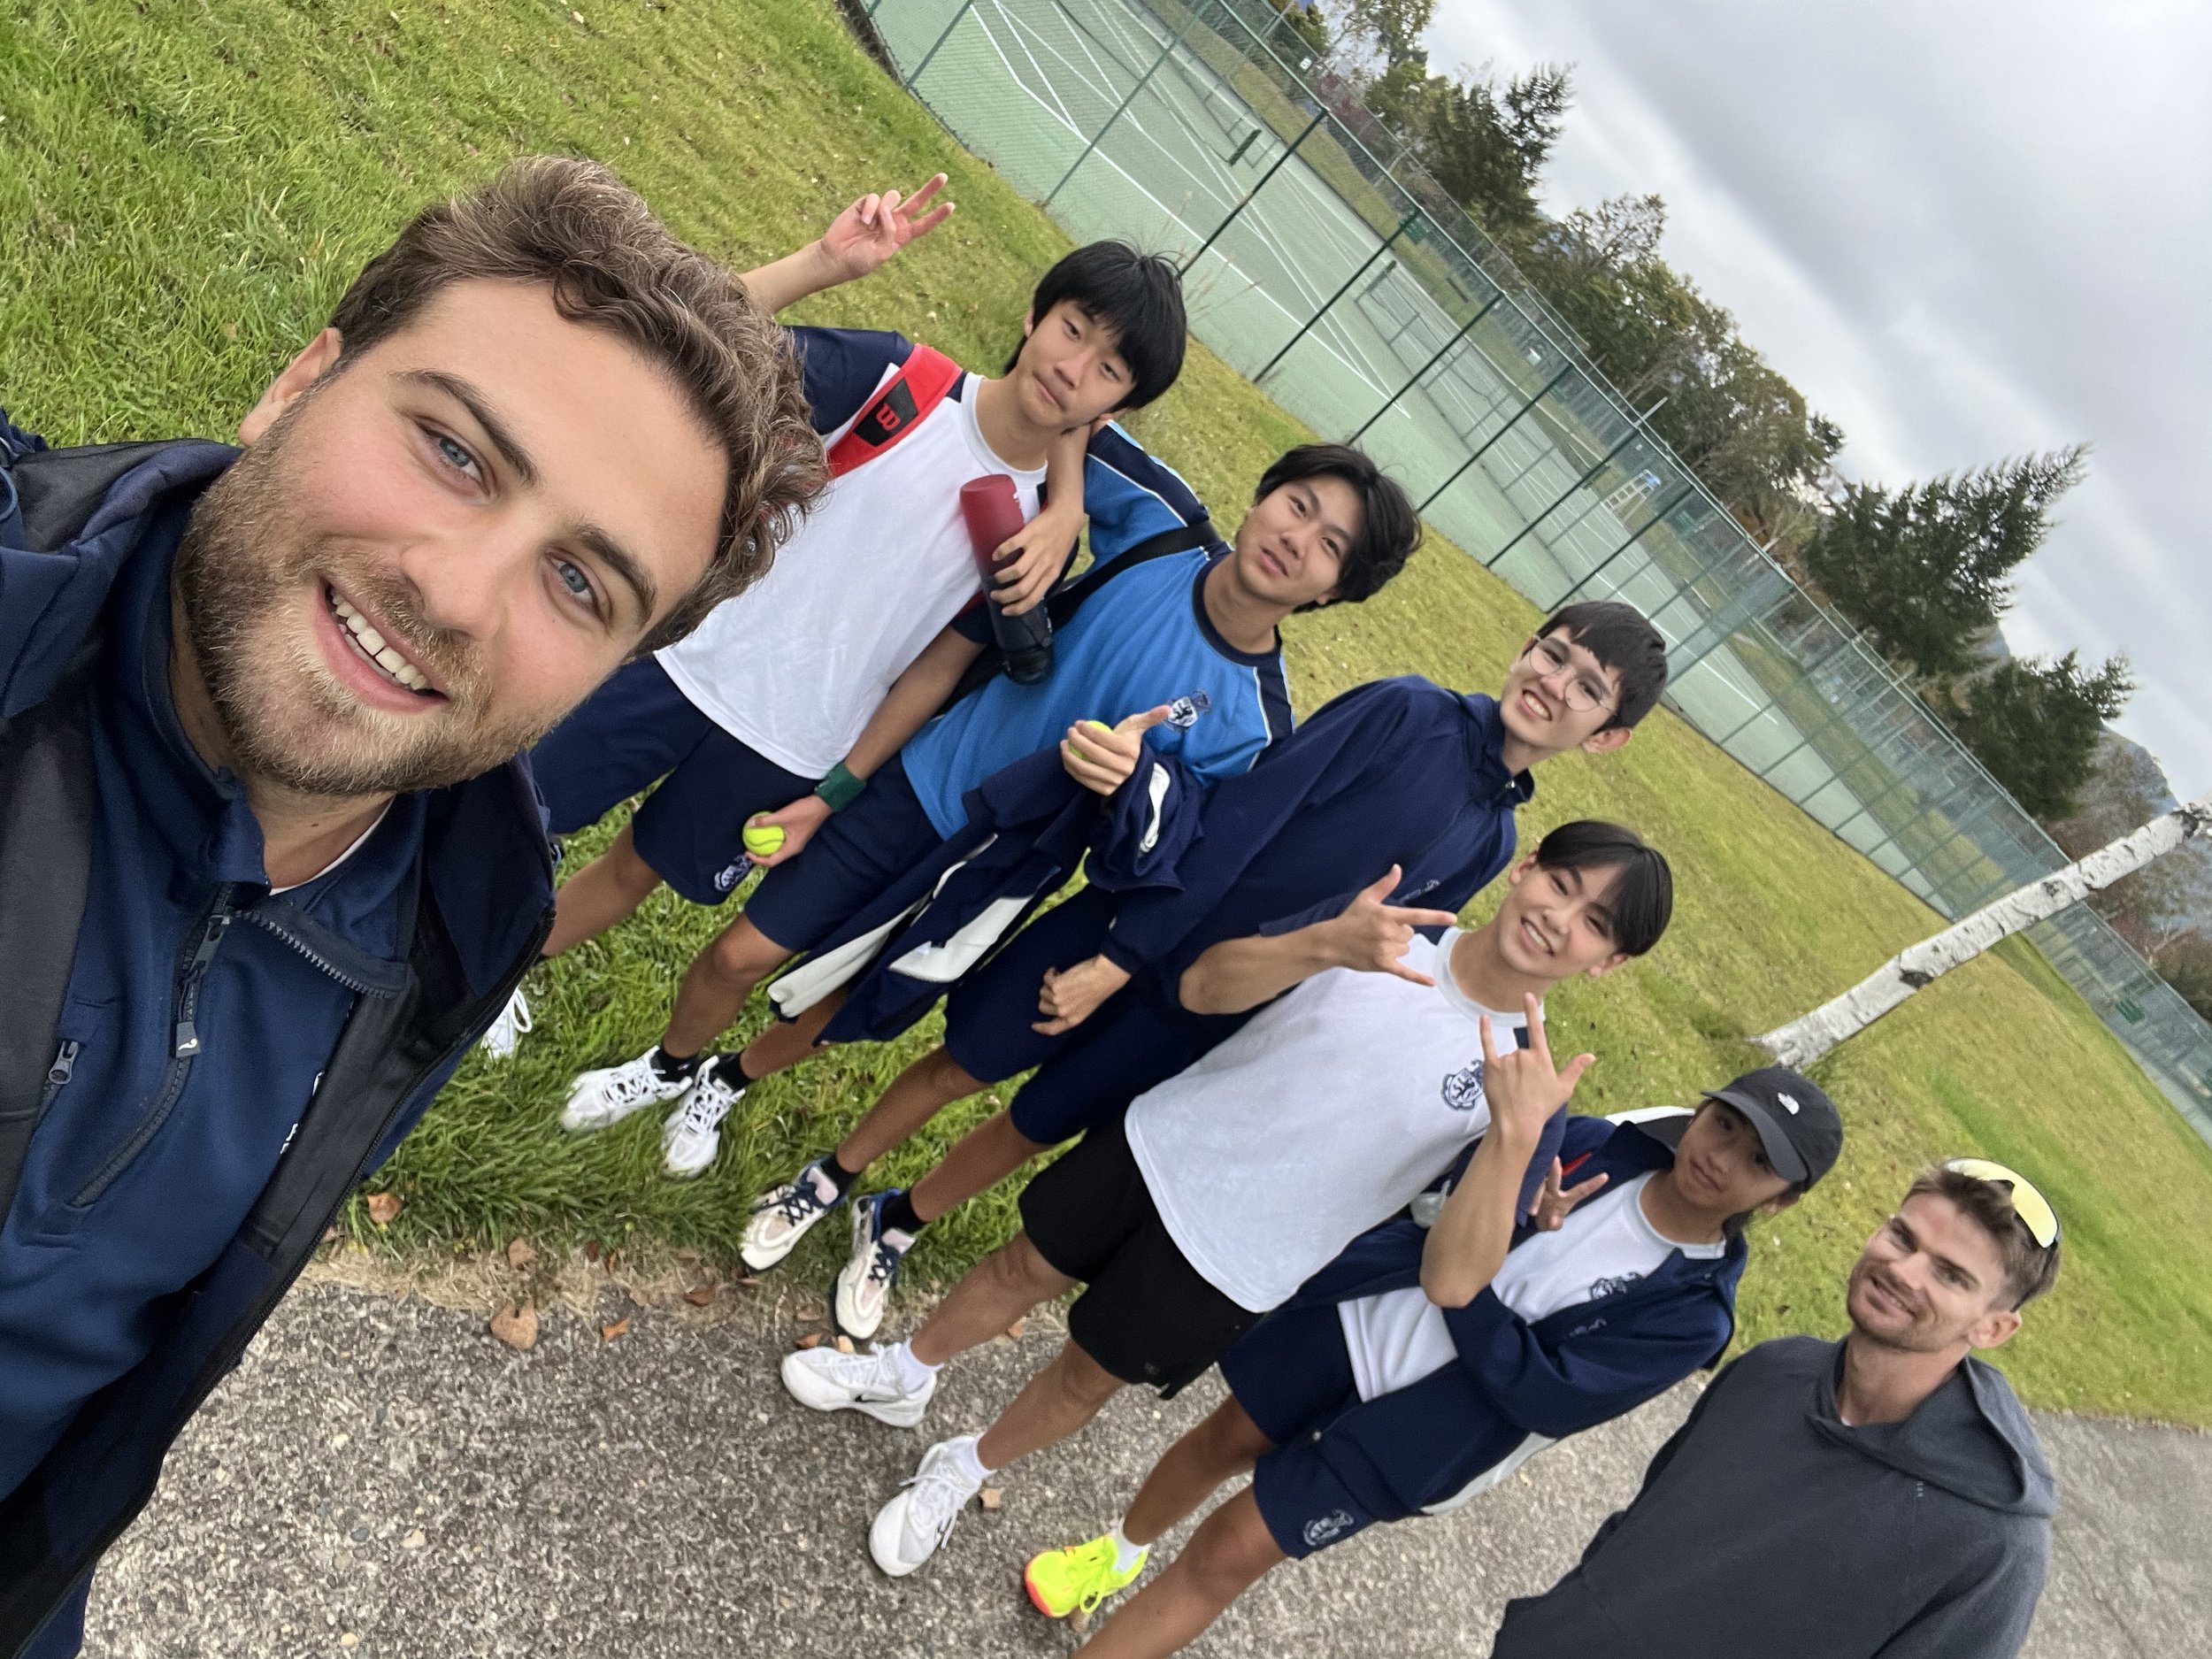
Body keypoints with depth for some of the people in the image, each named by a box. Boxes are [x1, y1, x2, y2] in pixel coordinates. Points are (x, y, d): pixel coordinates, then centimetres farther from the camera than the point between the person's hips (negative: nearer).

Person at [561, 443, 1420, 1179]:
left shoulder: (1254, 720, -20)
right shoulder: (1158, 537, -15)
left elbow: (1169, 849, -19)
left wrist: (1134, 779, -39)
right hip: (915, 785, 1)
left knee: (838, 1004, 18)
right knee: (740, 955, 7)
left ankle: (726, 1085, 52)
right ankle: (669, 1065, 42)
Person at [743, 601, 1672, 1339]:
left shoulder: (1488, 844, 1)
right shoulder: (1408, 713, -9)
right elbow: (1244, 816, -15)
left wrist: (1120, 975, -11)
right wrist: (1115, 948, -21)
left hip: (1204, 1006, 3)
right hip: (1118, 926, -2)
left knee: (1032, 1131, 14)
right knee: (962, 1069, 8)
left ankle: (894, 1230, 39)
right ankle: (826, 1183, 33)